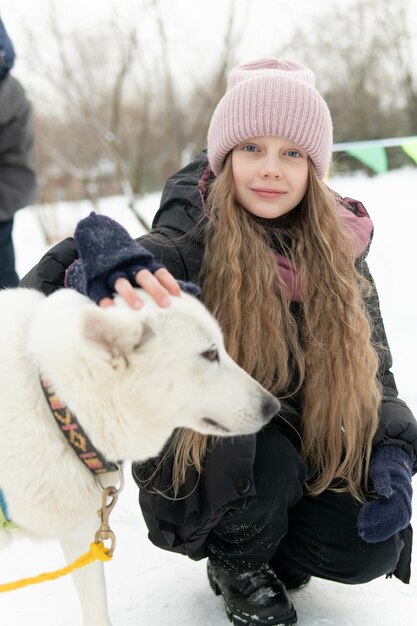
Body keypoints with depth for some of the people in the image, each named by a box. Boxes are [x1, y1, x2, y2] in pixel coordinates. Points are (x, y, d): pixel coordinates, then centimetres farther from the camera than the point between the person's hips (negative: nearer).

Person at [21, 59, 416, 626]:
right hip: (203, 456, -3)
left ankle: (277, 550, 20)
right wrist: (107, 265, -63)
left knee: (371, 552, -15)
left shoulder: (339, 246, -6)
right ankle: (237, 566, 2)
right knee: (267, 462, -34)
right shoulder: (195, 234, -18)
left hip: (312, 445, 4)